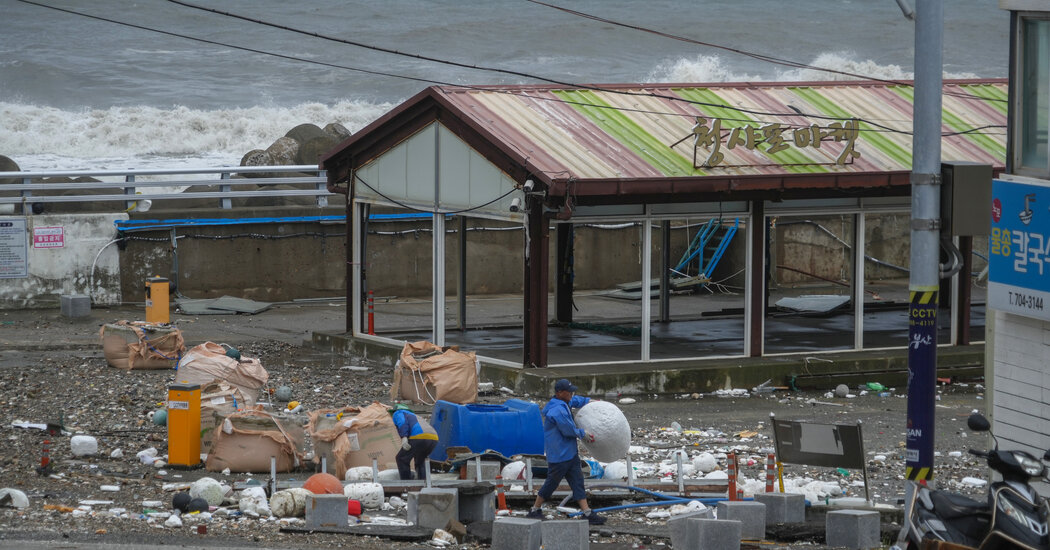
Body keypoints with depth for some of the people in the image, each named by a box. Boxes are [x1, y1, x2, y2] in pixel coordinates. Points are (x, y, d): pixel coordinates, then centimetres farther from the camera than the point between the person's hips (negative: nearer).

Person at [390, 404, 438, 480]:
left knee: (401, 459, 11)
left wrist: (403, 437, -18)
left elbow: (402, 422, -5)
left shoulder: (397, 414, 22)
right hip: (433, 439, 7)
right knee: (420, 460, 30)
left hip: (419, 438, -7)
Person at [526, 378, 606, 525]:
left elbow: (574, 400, 33)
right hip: (558, 455, -10)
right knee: (551, 483, 3)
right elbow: (569, 430, -20)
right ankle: (535, 511, 18)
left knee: (578, 482, 6)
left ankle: (587, 513, 5)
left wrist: (588, 401, 25)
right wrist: (583, 434, -6)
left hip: (570, 452, 10)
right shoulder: (557, 411, -24)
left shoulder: (565, 404, 8)